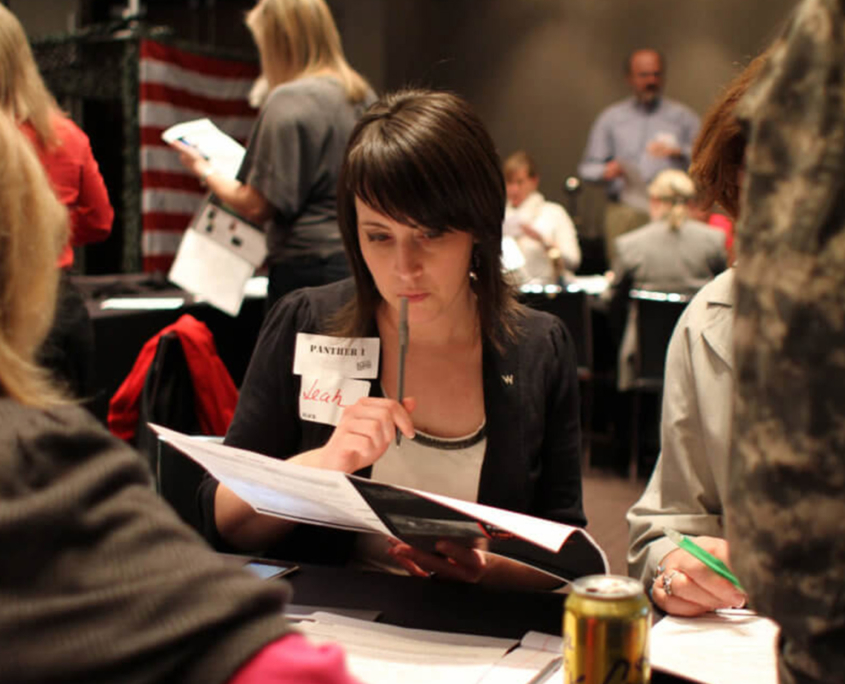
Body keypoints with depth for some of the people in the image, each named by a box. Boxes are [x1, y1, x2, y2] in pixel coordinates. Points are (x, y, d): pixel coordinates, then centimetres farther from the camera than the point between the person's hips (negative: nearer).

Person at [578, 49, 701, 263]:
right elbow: (588, 167, 16)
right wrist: (606, 172, -6)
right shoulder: (610, 118, 19)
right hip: (624, 211, 0)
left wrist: (679, 152, -8)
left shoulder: (683, 116, 18)